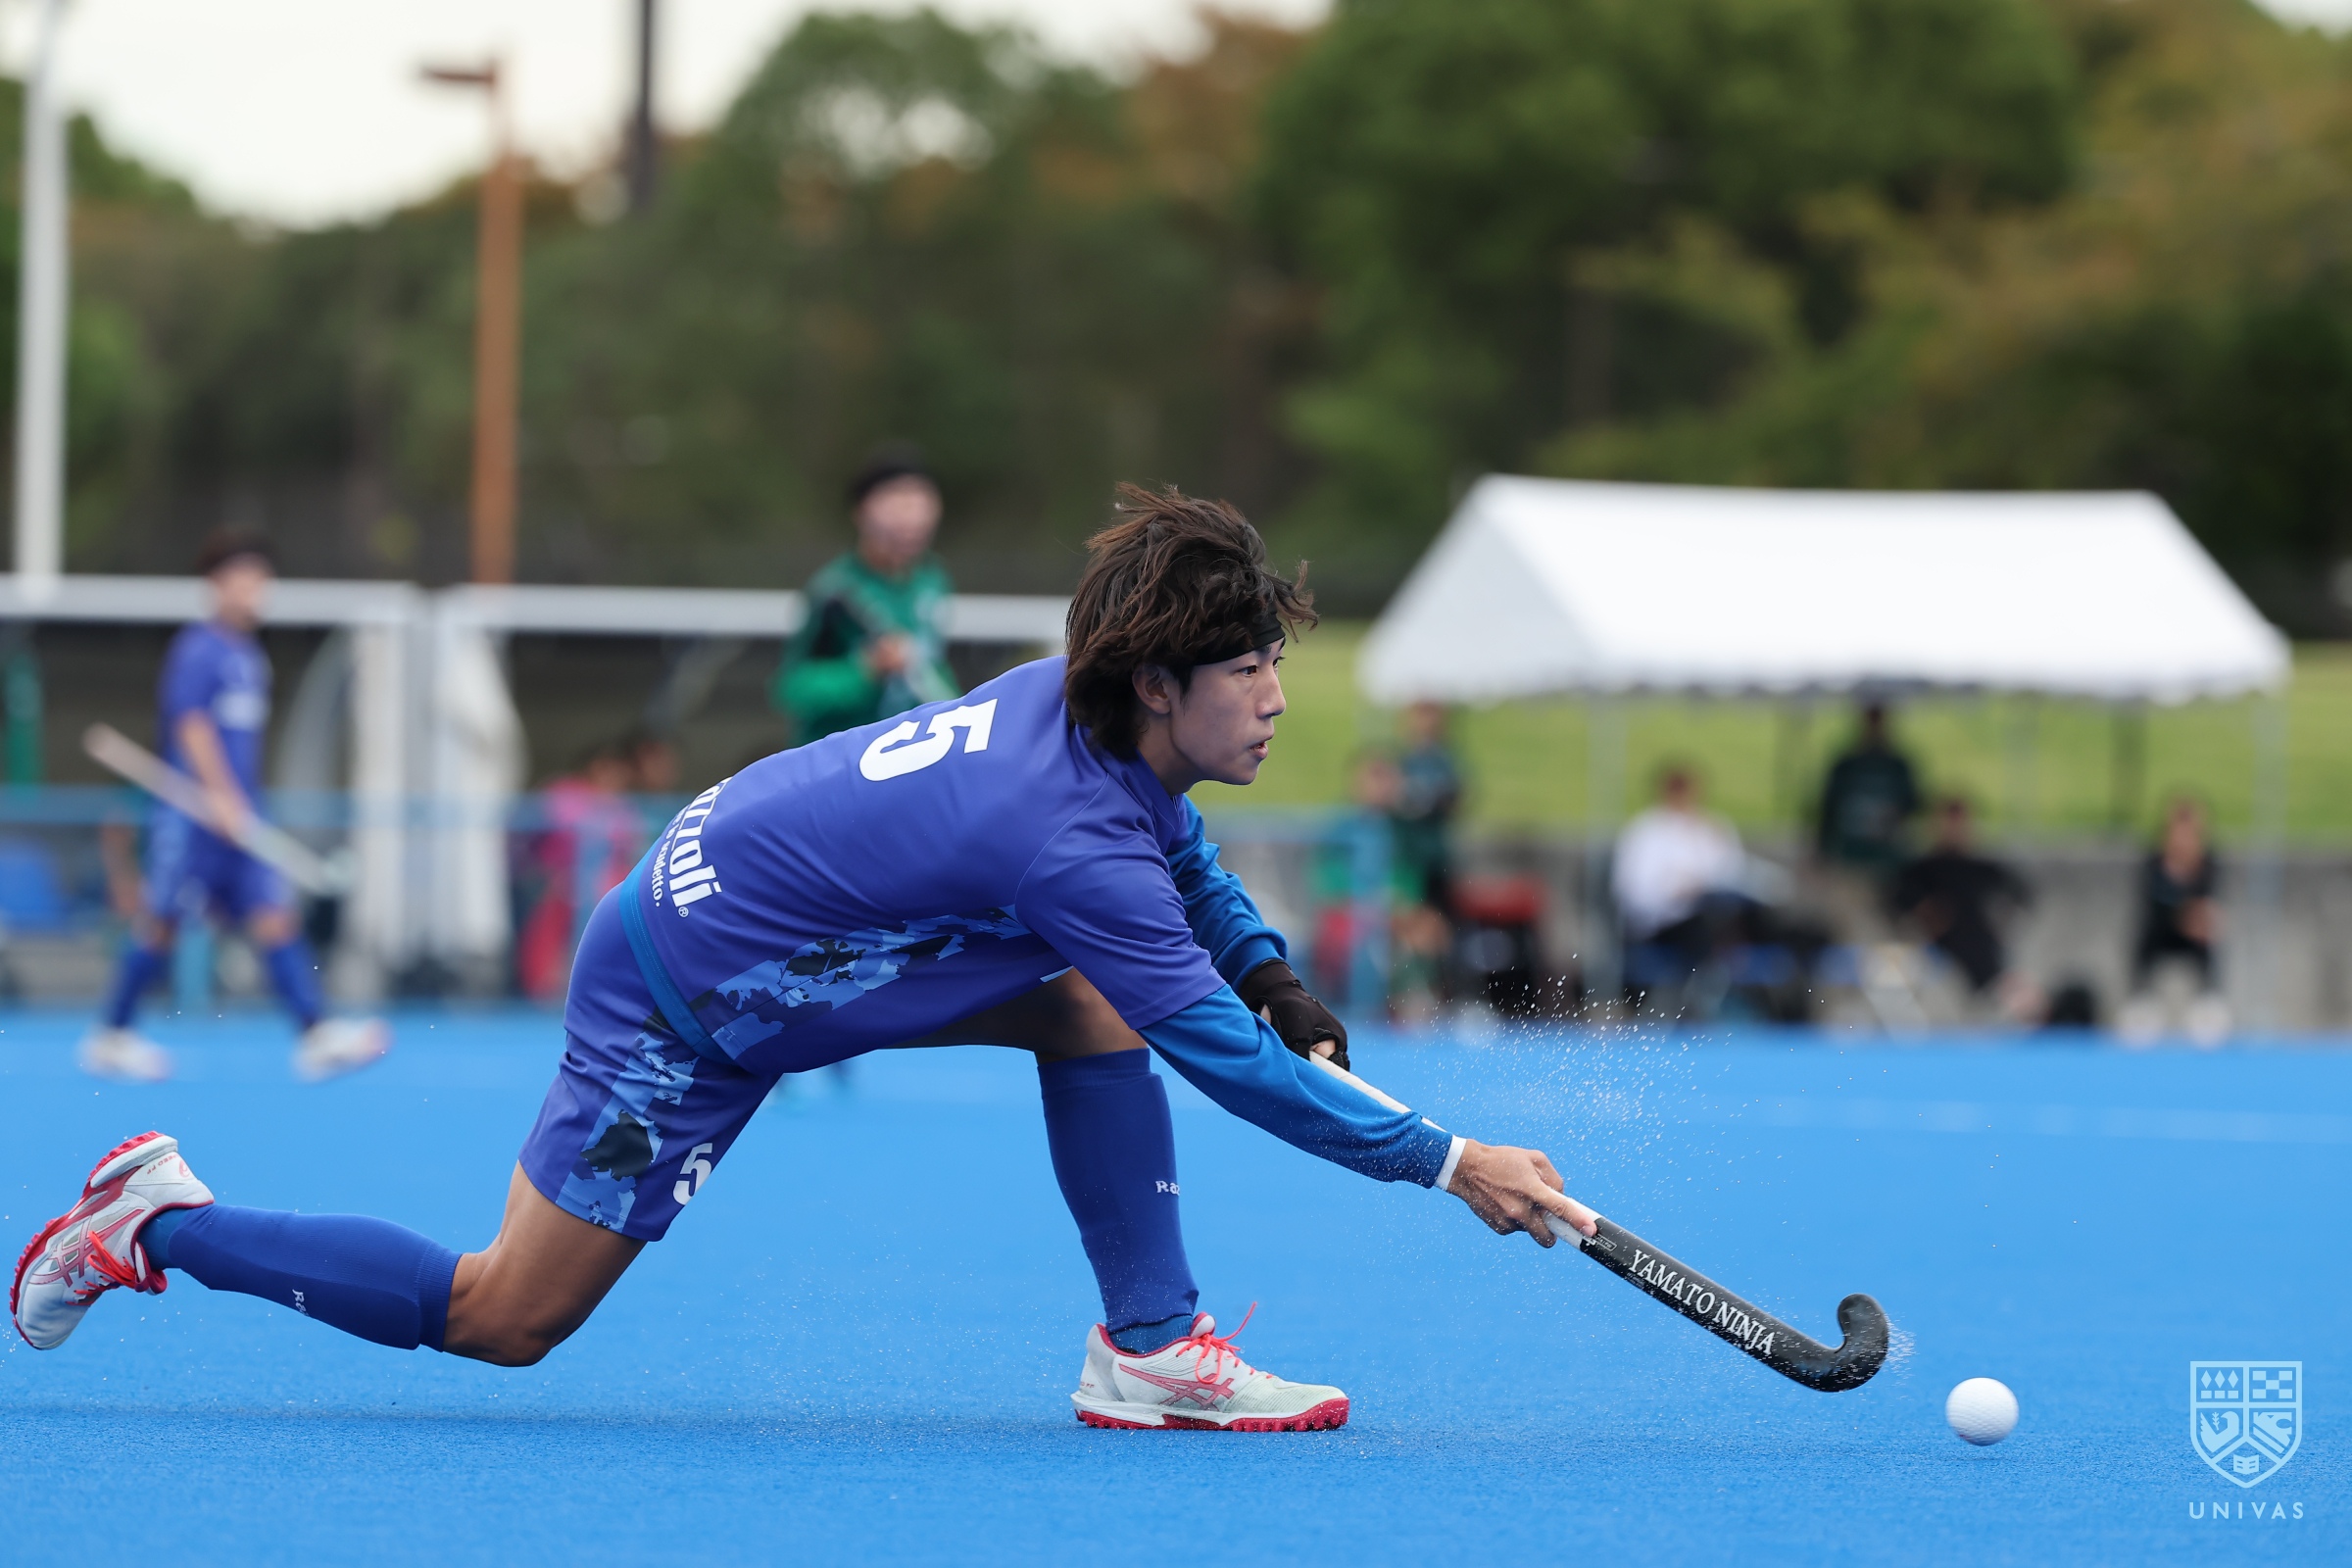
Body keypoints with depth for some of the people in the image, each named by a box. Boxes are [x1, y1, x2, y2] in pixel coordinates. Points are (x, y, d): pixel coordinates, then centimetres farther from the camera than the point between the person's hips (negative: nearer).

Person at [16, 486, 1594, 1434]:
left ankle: (1153, 1349, 1)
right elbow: (1224, 1061, -28)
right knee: (506, 1319, 0)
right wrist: (1448, 1162, -23)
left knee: (1090, 1003, -1)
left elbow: (1177, 847, 21)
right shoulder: (1073, 843, -31)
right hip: (684, 1005, -9)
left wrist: (1276, 976, 12)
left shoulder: (1082, 708, -5)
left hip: (720, 884, 9)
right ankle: (162, 1229, 13)